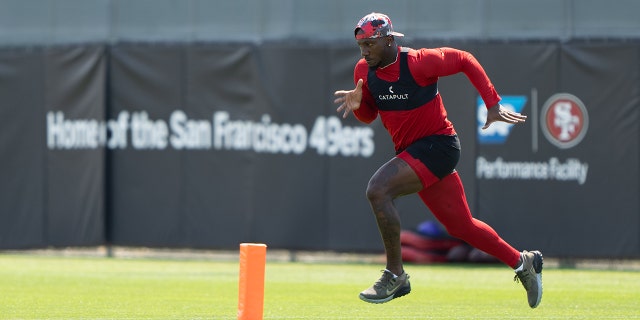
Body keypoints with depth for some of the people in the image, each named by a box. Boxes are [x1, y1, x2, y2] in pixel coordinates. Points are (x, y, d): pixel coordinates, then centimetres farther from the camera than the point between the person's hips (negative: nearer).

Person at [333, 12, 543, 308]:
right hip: (411, 151, 8)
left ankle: (395, 275, -16)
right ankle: (523, 262, 32)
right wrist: (357, 104, -11)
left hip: (438, 145, -8)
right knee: (461, 227, 14)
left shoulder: (418, 62, -19)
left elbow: (465, 61, -7)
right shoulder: (364, 70, 0)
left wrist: (493, 104, -10)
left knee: (378, 190, -26)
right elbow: (369, 115, 13)